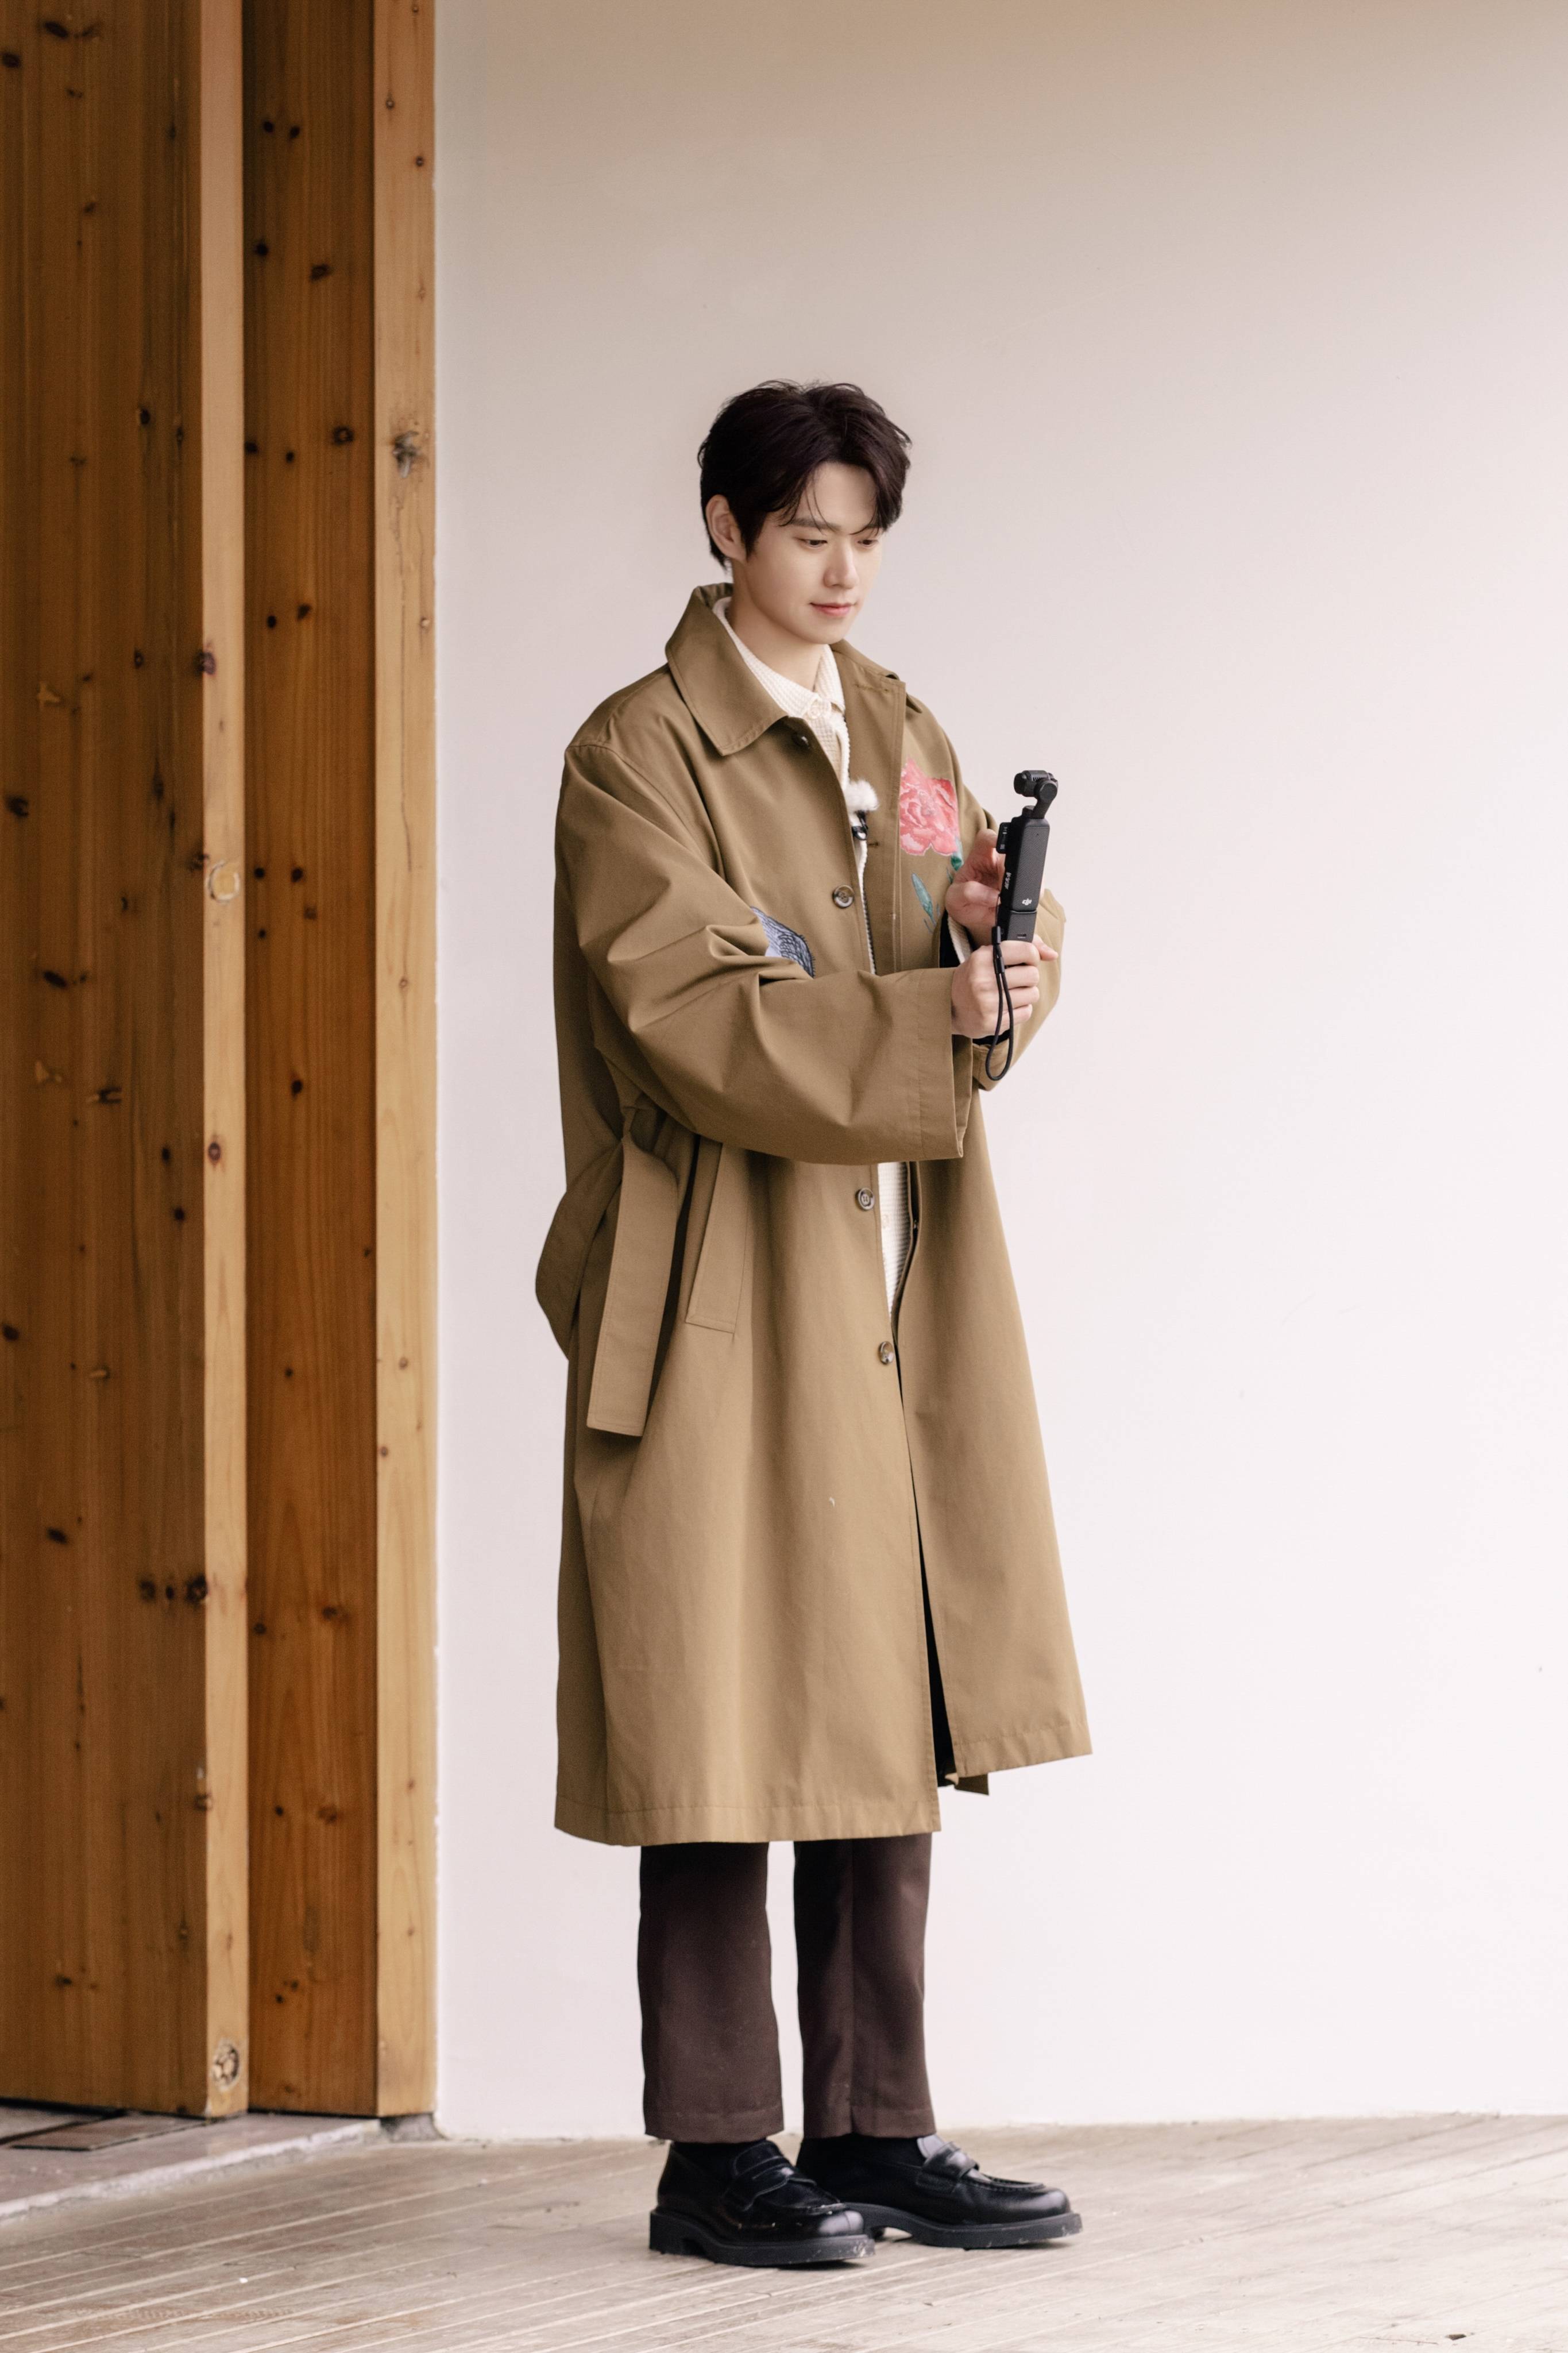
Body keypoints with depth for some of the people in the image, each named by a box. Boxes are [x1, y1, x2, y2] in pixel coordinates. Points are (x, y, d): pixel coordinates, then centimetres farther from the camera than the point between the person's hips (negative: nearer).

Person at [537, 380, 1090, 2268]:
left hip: (894, 1302, 7)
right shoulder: (638, 755, -6)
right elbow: (695, 1020, -16)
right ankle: (716, 2151, 2)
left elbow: (953, 988, 11)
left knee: (892, 1714, 8)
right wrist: (931, 1024, -24)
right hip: (719, 1300, -7)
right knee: (727, 1727, -5)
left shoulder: (903, 737, 16)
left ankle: (877, 2128, 14)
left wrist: (996, 951, -12)